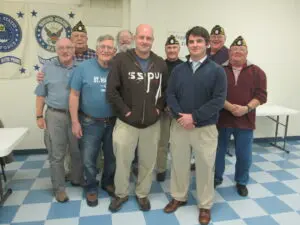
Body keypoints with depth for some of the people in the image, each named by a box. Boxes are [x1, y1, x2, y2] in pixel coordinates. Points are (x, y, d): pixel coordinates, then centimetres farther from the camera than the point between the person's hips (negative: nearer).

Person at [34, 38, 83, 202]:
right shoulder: (47, 69, 5)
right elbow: (41, 95, 6)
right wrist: (39, 116, 1)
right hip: (55, 115, 0)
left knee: (77, 151, 13)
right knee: (56, 154, 5)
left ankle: (77, 179, 34)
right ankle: (59, 187, 20)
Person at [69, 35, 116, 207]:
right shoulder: (83, 67, -8)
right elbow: (74, 95, -6)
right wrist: (75, 122, -8)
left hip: (113, 122, 2)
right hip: (90, 122, -2)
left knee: (112, 157, 17)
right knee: (89, 159, 9)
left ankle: (108, 182, 42)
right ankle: (91, 188, 33)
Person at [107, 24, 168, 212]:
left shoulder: (160, 63, 4)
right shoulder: (121, 59, -8)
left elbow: (167, 89, 13)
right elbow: (111, 90, -10)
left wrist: (159, 108, 1)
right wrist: (125, 111, -11)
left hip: (152, 123, 3)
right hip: (126, 122, -2)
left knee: (148, 162, 16)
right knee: (122, 161, 11)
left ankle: (143, 194, 38)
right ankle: (121, 194, 35)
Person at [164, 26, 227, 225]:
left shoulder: (217, 70, -4)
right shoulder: (178, 70, 6)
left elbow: (218, 100, -11)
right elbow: (170, 95, 1)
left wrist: (194, 117, -18)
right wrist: (180, 116, -16)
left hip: (205, 128, -2)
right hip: (179, 126, 3)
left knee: (205, 167, 9)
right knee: (179, 164, 15)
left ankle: (205, 205, 30)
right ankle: (178, 197, 37)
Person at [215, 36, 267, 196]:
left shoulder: (256, 72, 3)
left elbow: (261, 95, -2)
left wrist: (247, 108, -17)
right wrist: (229, 107, -21)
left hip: (245, 120, 1)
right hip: (222, 119, 0)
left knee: (244, 155, 10)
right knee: (218, 152, 12)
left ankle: (241, 182, 32)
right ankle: (216, 178, 33)